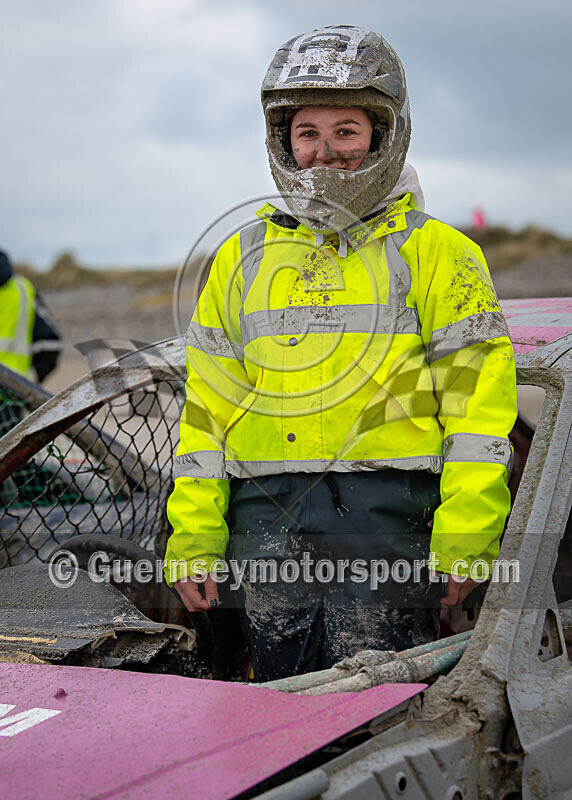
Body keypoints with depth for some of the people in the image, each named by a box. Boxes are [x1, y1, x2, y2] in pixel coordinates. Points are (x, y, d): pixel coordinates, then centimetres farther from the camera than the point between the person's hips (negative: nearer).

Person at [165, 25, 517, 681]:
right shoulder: (241, 259, 15)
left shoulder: (437, 254, 5)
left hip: (387, 511, -3)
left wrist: (465, 537, -9)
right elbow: (207, 407, 16)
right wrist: (192, 538, 10)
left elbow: (479, 400, -1)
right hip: (265, 521, 4)